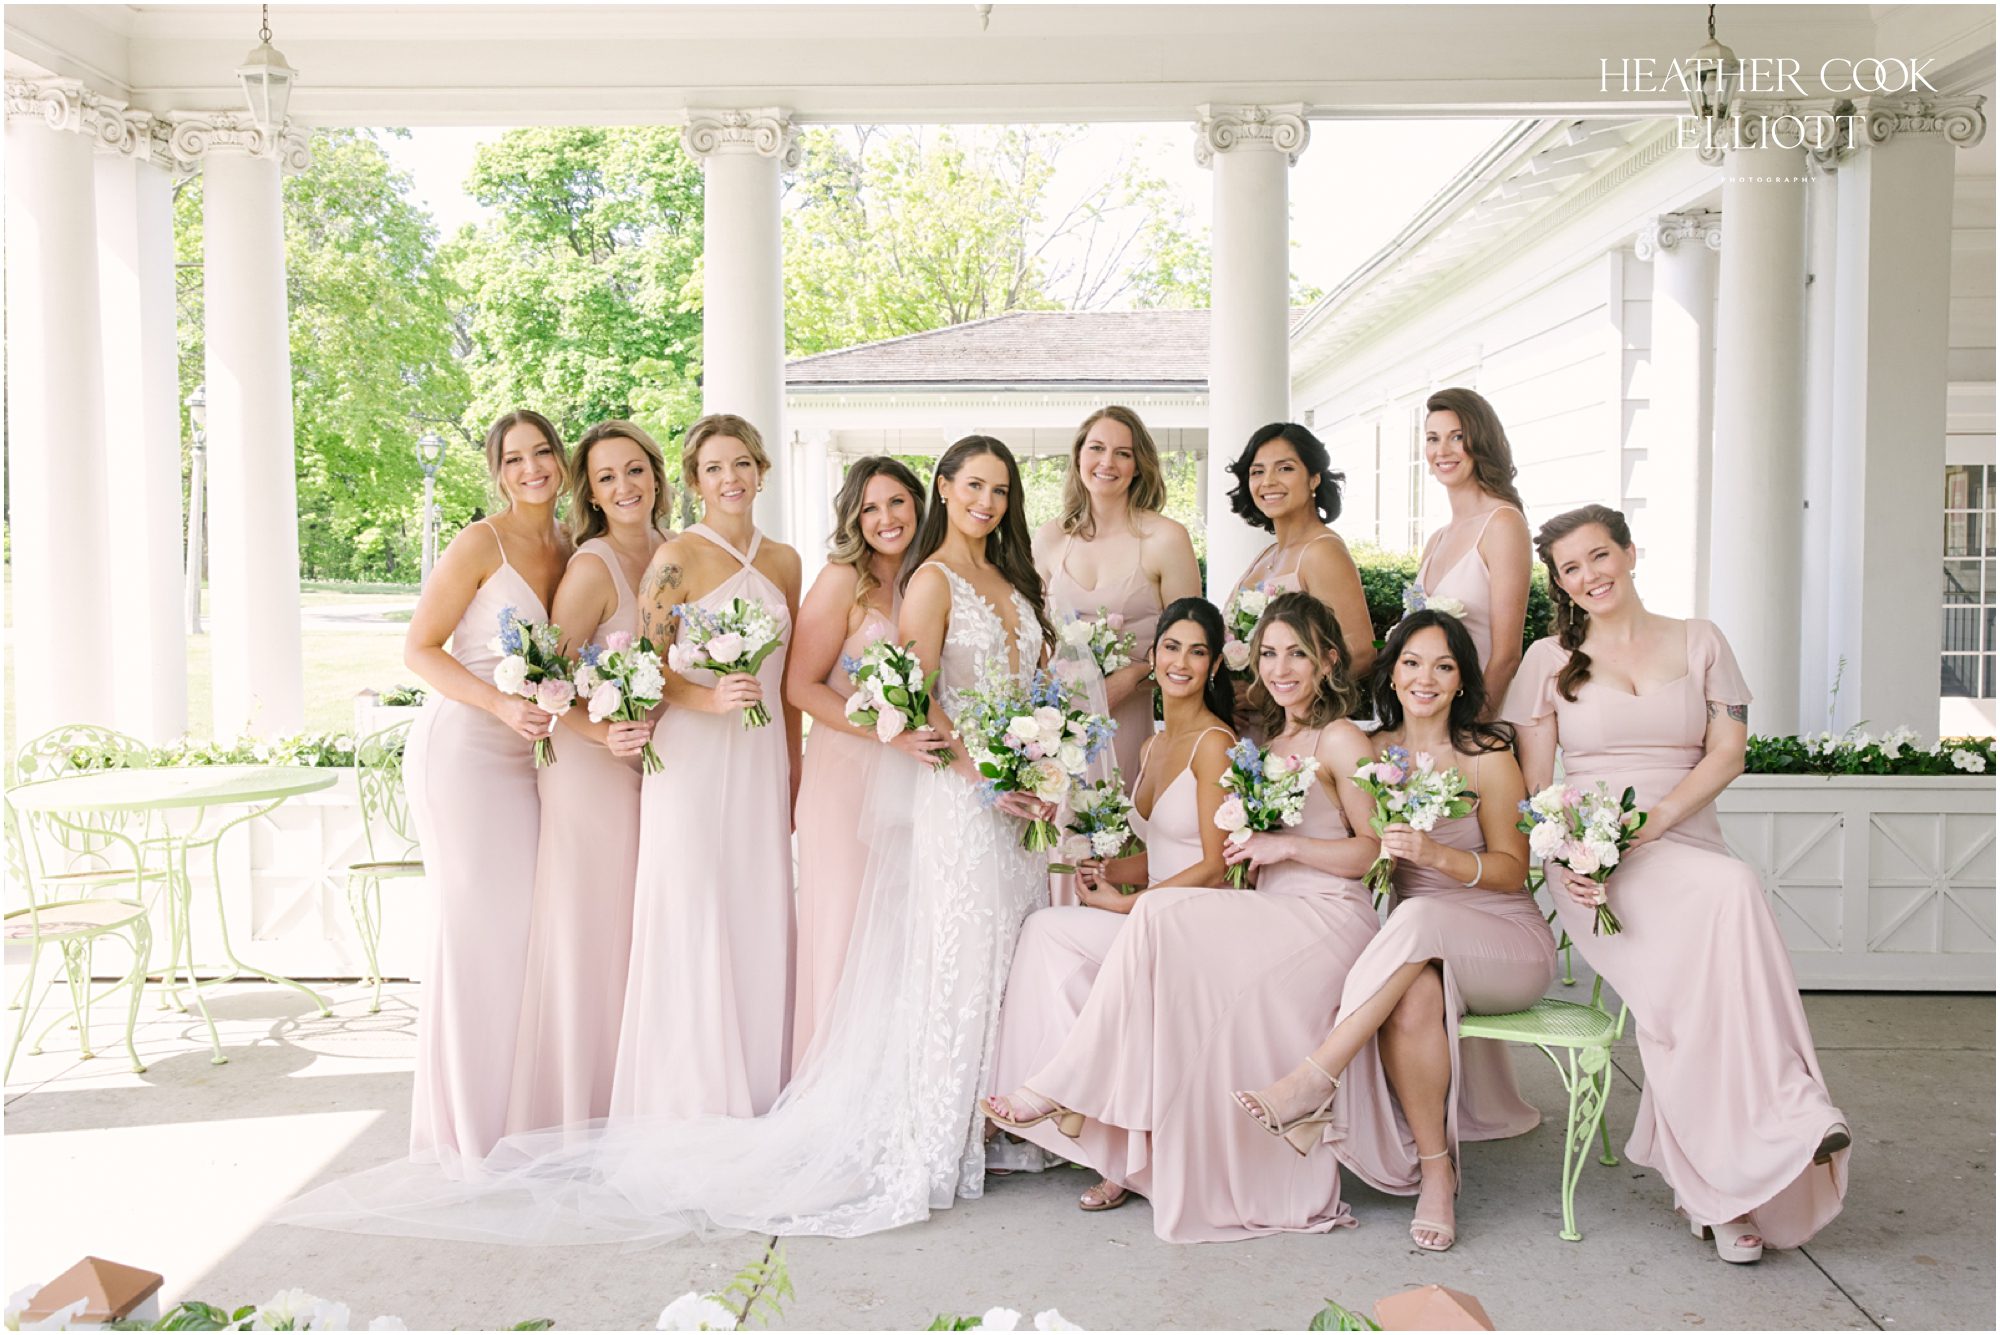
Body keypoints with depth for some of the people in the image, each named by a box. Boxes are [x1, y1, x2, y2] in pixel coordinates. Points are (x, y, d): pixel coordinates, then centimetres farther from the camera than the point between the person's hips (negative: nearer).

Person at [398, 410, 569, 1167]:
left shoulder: (568, 552, 11)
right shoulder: (481, 544, -8)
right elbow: (418, 649, -8)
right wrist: (502, 706, -19)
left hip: (517, 761, 7)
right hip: (459, 750, -6)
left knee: (522, 923, 8)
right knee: (475, 925, -3)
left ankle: (510, 1117, 20)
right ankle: (464, 1128, 9)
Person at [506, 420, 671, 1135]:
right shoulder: (592, 568, -15)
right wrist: (606, 735, -27)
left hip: (655, 765, 7)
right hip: (592, 770, -7)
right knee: (589, 937, 0)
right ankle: (576, 1119, 13)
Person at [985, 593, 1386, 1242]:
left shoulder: (1340, 740, 0)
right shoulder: (1271, 741, 23)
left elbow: (1377, 849, -6)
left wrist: (1285, 846, -12)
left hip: (1328, 917, -7)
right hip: (1275, 919, 7)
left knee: (1160, 916, -24)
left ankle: (1068, 1090, -19)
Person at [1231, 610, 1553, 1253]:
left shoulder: (1488, 756, -3)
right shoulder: (1372, 751, 8)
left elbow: (1512, 870, -4)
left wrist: (1437, 855, -23)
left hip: (1506, 940, -2)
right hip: (1416, 944, 2)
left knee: (1417, 918, -36)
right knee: (1413, 1001, -34)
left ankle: (1314, 1080, -34)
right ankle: (1435, 1168, -18)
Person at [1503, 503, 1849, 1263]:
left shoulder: (1699, 643, 14)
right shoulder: (1551, 659, 12)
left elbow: (1727, 753, 4)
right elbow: (1533, 781, 6)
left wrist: (1655, 818, -12)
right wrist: (1566, 856, -12)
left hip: (1686, 847, 2)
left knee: (1699, 975, -30)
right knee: (1731, 891, -34)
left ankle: (1718, 1187, -19)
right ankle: (1790, 1115, -31)